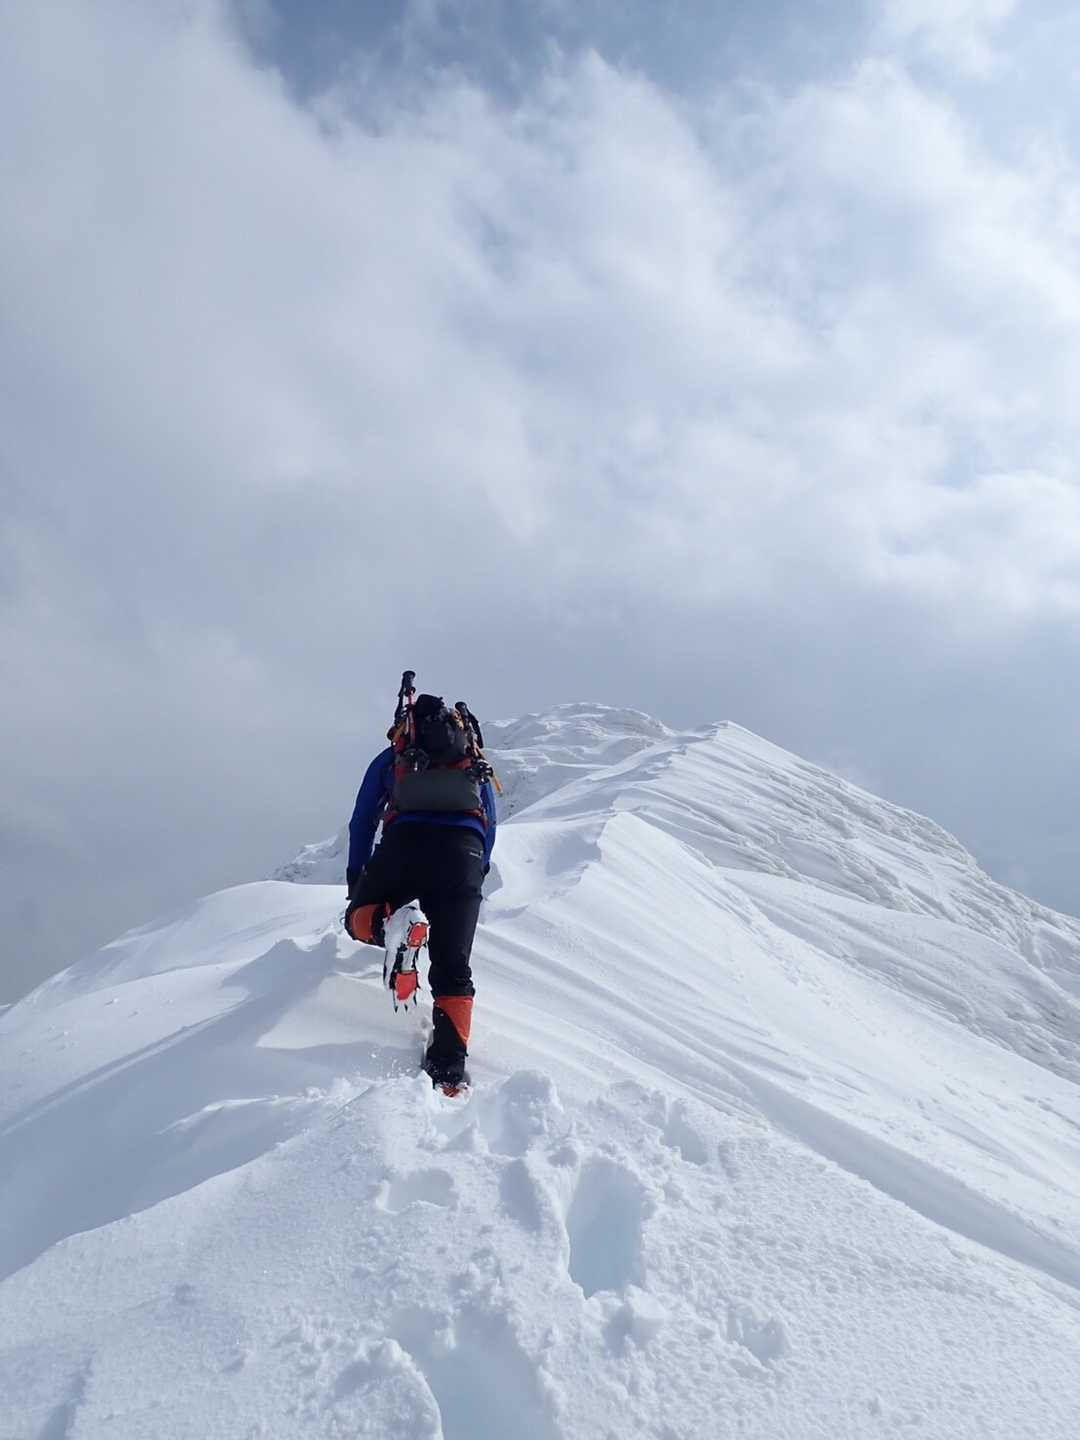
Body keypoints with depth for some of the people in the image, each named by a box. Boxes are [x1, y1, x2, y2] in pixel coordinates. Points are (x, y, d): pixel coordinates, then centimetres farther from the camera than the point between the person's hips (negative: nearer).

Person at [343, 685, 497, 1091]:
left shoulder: (391, 757, 27)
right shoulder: (476, 761, 32)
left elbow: (363, 821, 24)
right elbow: (490, 825, 29)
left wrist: (355, 877, 30)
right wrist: (477, 873, 37)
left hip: (404, 843, -1)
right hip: (464, 852, 1)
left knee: (359, 920, 21)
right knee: (452, 967, 7)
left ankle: (389, 928, -13)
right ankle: (449, 1065, -5)